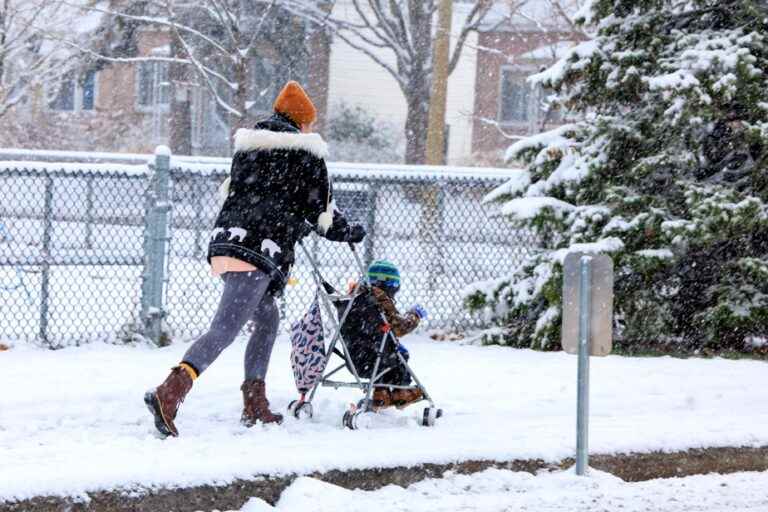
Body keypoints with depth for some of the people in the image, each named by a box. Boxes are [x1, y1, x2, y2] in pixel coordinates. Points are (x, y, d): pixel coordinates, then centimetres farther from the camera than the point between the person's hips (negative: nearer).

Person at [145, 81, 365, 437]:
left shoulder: (247, 145, 19)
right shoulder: (306, 153, 3)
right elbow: (322, 211, 6)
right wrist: (349, 232, 27)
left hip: (223, 241, 7)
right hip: (260, 250, -7)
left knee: (267, 319, 25)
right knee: (225, 329, -16)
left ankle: (255, 404, 22)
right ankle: (170, 393, -34)